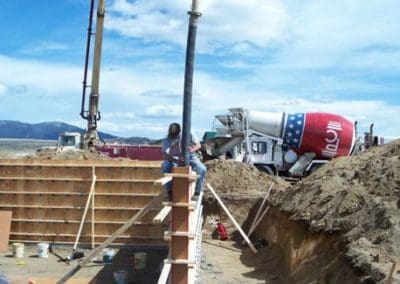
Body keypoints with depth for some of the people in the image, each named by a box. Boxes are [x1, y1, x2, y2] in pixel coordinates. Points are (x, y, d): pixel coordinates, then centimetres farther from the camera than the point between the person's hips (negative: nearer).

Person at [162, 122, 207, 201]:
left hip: (190, 158, 0)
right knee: (166, 166, -33)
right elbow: (165, 155, -26)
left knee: (202, 169, -29)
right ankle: (170, 191, -21)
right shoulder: (167, 140, -16)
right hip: (174, 159, 0)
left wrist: (191, 150, -39)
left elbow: (198, 145, -15)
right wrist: (176, 160, -46)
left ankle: (197, 193, -11)